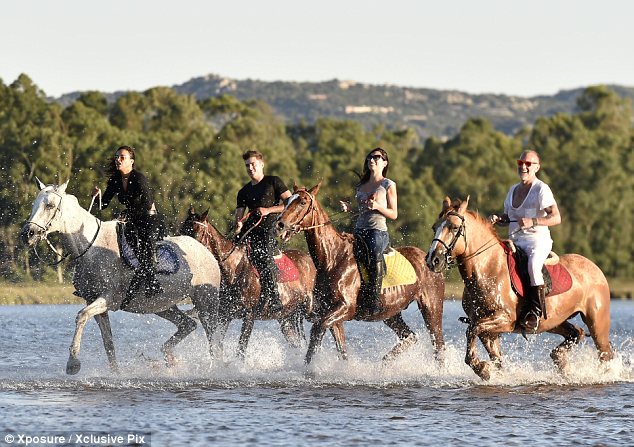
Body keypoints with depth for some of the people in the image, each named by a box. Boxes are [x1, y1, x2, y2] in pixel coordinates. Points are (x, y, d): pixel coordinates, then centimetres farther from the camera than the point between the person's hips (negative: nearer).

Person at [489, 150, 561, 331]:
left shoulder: (541, 189, -5)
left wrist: (533, 222, -27)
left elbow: (556, 218, -13)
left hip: (538, 239, -8)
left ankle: (535, 311, -33)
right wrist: (498, 219, 4)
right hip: (514, 241, 8)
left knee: (533, 265, -36)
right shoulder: (513, 190, 17)